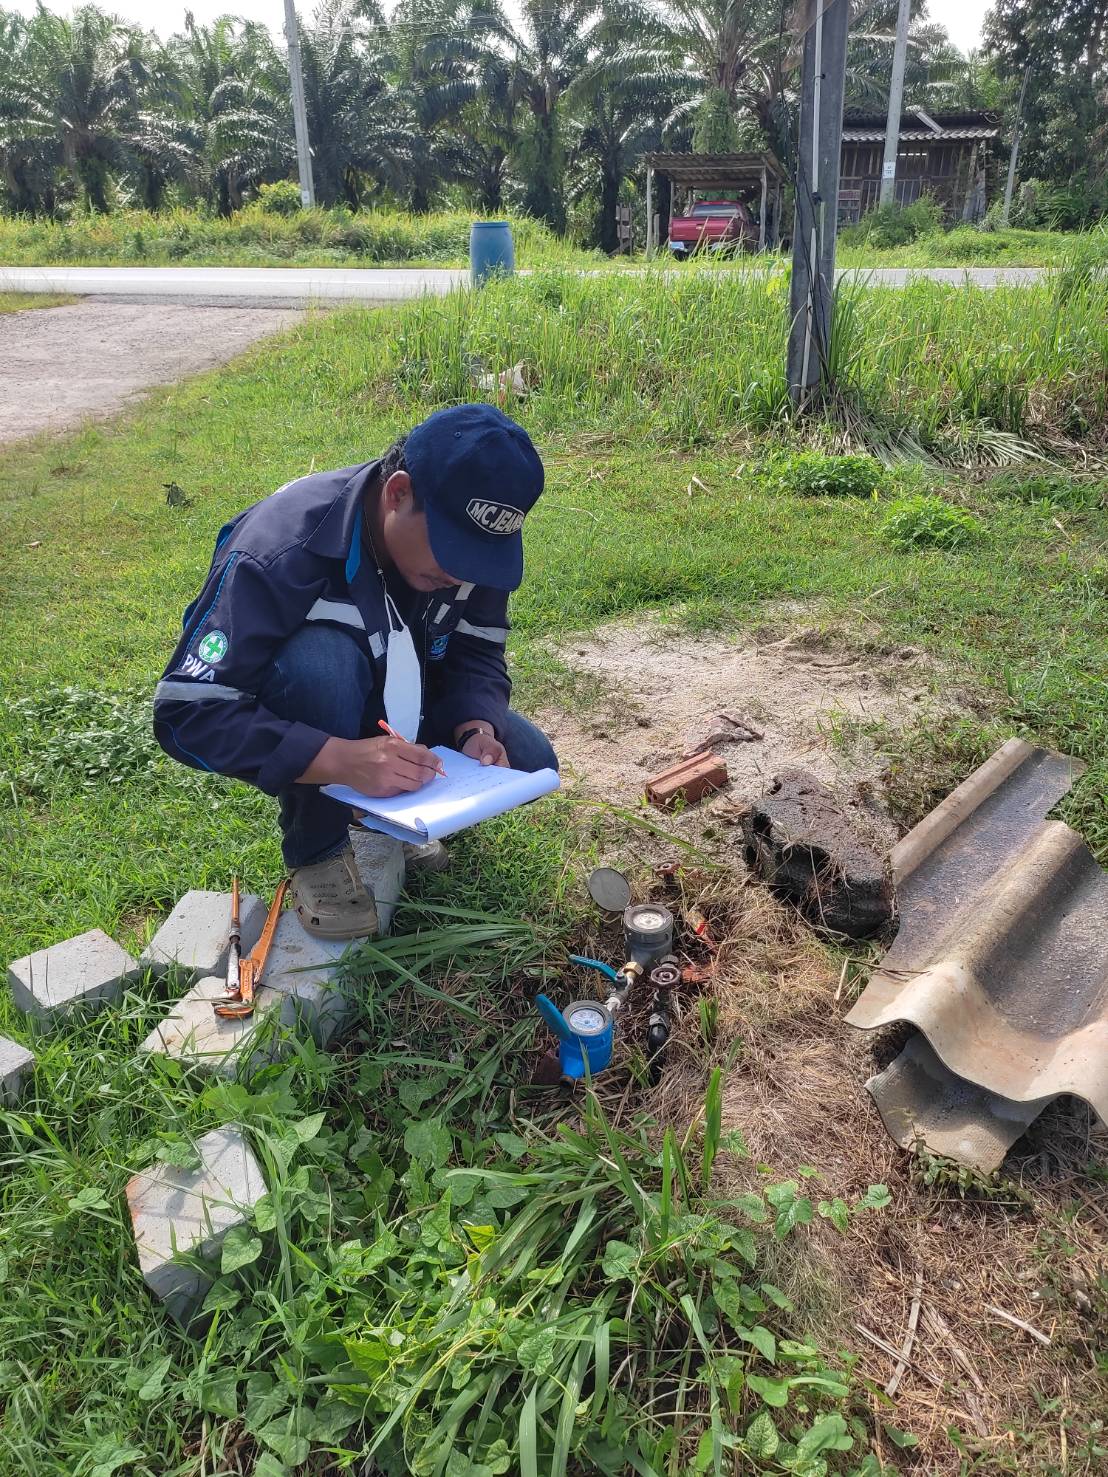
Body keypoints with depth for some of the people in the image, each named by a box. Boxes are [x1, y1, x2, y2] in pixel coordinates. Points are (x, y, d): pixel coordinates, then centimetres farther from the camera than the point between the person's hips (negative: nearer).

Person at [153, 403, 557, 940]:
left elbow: (477, 652, -8)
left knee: (528, 761, -16)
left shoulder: (469, 534, -19)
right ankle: (317, 850, -16)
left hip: (391, 699, 5)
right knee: (321, 658, -39)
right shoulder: (281, 549, -35)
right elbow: (187, 713, -37)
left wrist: (477, 726, -31)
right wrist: (342, 760, -49)